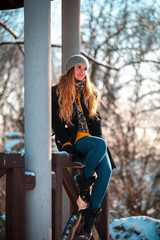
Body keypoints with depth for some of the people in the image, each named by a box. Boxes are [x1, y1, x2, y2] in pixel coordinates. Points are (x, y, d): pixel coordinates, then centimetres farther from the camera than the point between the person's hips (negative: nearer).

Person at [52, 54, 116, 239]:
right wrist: (67, 145, -13)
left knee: (106, 170, -23)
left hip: (91, 138, 5)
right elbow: (56, 122, -2)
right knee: (101, 145, -35)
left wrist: (98, 138, 2)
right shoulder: (57, 92, 5)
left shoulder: (90, 93, 21)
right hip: (73, 139, -5)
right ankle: (84, 180, -14)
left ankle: (91, 213, -16)